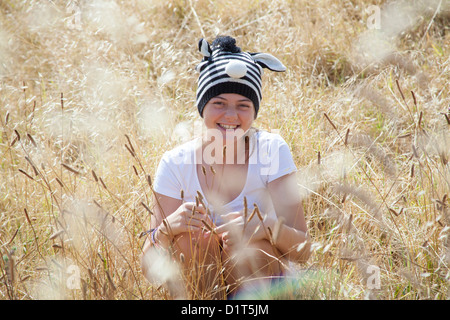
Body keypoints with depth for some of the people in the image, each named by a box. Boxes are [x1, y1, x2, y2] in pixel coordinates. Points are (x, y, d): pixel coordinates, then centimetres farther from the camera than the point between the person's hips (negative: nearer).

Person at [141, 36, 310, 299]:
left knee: (249, 245, -29)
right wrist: (167, 229, -35)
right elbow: (149, 269, -13)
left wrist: (267, 227, -36)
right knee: (189, 235, -26)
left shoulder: (272, 151, -11)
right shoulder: (176, 164, -9)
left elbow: (302, 251, -14)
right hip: (204, 292, 0)